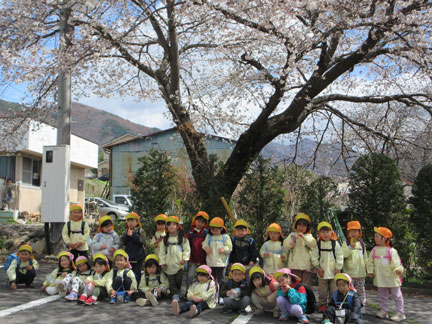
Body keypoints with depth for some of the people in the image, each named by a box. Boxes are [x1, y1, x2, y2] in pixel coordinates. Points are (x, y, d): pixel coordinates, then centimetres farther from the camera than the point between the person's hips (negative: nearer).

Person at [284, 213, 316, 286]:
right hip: (294, 265, 0)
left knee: (307, 285, 2)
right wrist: (293, 241, -16)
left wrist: (304, 237, -20)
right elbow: (285, 247, 0)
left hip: (307, 265, 0)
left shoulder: (309, 236, 8)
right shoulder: (292, 235, 9)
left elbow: (313, 244, -11)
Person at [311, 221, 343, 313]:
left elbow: (340, 256, -2)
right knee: (322, 290, 8)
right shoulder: (318, 244, -1)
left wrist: (338, 268, -5)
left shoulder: (335, 243, -4)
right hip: (322, 272, 1)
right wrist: (317, 267, -5)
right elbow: (314, 256, 1)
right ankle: (322, 305, 19)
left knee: (334, 290, 5)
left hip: (333, 271, -1)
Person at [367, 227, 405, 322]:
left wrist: (398, 269, -32)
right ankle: (384, 311, 23)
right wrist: (370, 271, -1)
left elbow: (396, 262, -15)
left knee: (397, 295, 4)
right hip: (380, 278, 5)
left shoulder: (391, 251, -11)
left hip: (392, 277, -5)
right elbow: (370, 262, 8)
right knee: (382, 295, 13)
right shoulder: (375, 250, 2)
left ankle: (400, 313, 11)